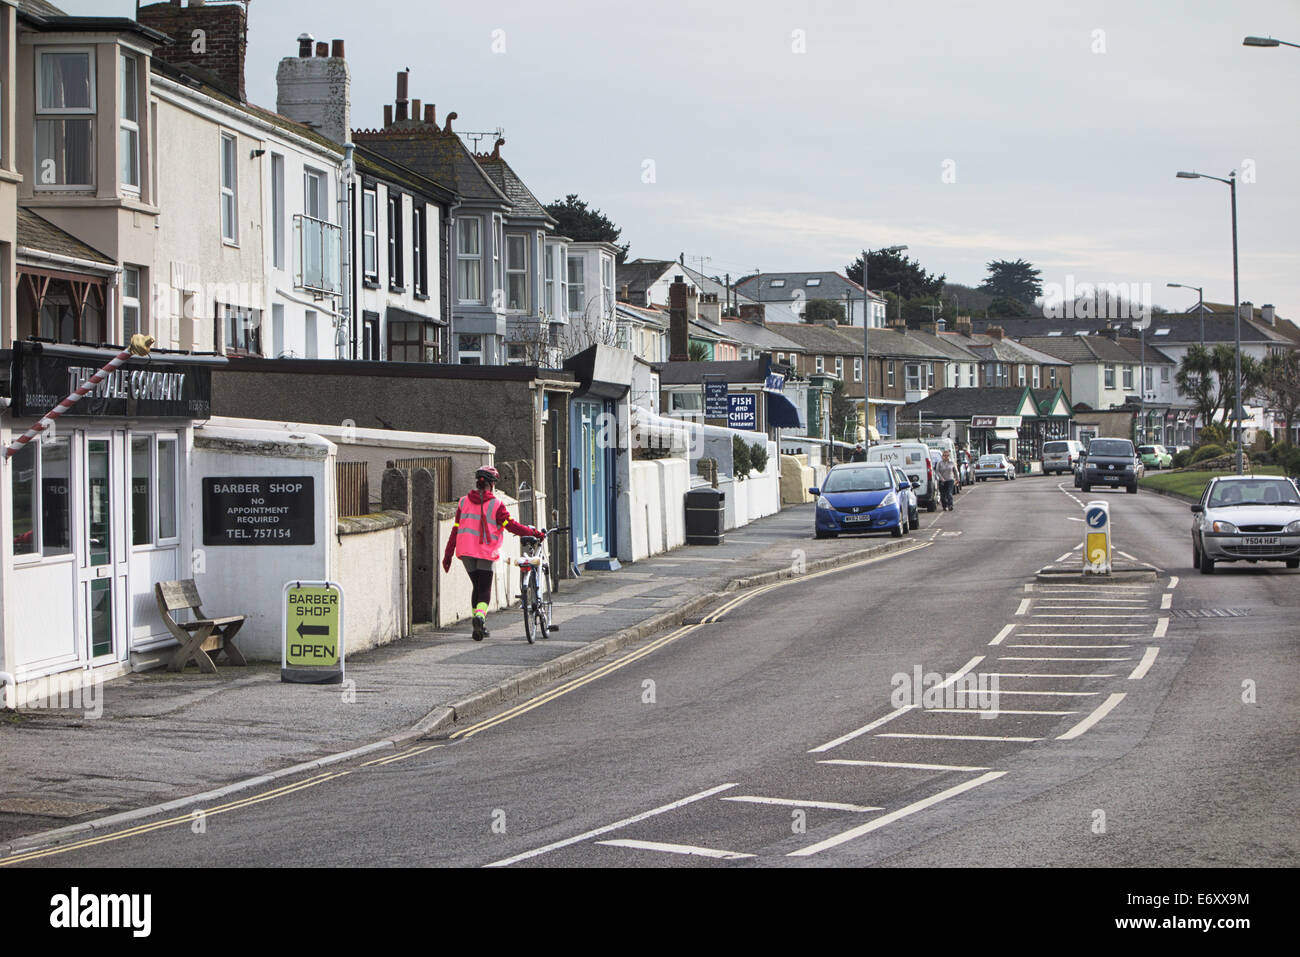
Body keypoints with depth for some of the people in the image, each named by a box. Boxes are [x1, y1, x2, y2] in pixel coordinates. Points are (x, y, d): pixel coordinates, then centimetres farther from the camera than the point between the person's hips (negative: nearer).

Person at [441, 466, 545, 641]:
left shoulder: (463, 503, 6)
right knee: (485, 589, 1)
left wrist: (448, 555, 10)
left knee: (477, 586, 17)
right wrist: (535, 533, 1)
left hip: (465, 552, 4)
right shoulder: (496, 504, -6)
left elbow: (455, 530, 6)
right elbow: (512, 526, -9)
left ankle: (479, 626, 16)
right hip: (486, 553, -4)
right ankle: (480, 615, -27)